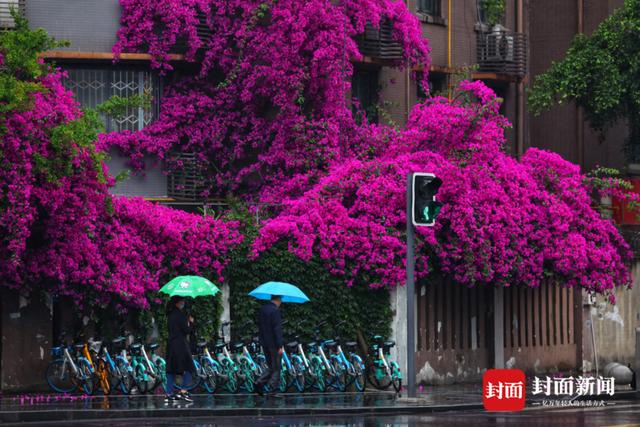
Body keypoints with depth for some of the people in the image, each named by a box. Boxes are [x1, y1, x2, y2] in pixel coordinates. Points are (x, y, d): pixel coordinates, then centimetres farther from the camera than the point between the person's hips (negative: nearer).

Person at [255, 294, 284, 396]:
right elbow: (277, 329, -20)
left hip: (264, 343, 8)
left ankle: (260, 383, 0)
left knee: (271, 367, 16)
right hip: (274, 344, -8)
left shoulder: (262, 309, 9)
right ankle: (273, 391, 0)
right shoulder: (275, 311, -17)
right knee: (276, 369, 1)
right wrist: (280, 345, -20)